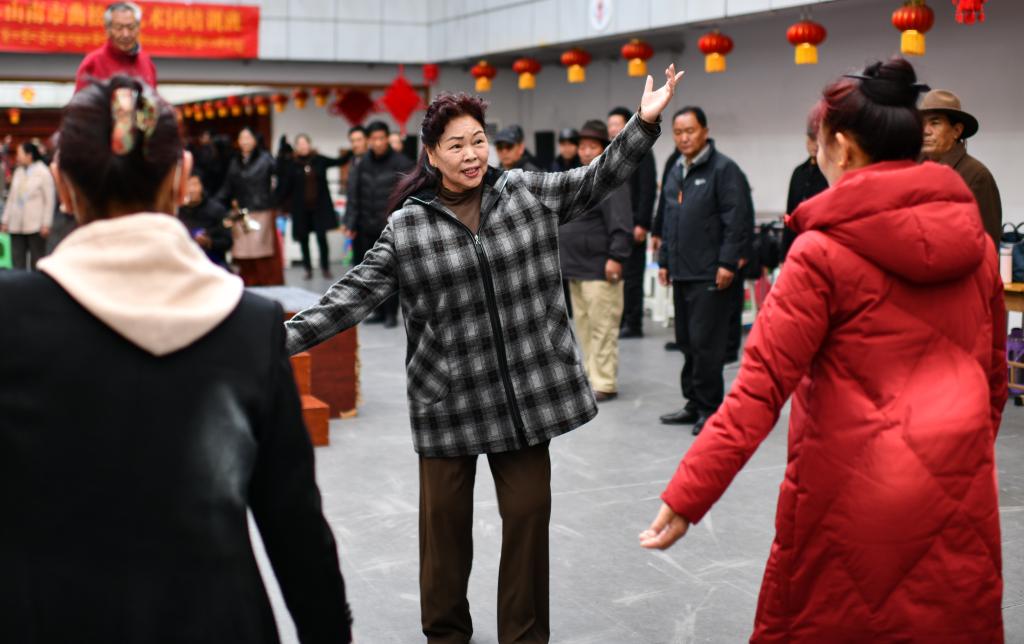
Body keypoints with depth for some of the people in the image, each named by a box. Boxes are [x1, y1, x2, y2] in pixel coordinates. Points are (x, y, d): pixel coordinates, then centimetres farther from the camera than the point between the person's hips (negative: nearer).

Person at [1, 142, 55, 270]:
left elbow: (50, 200, -7)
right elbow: (11, 198, 15)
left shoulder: (43, 172, -5)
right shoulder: (18, 172, 11)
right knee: (17, 261, 5)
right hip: (16, 225, 5)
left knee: (36, 262, 2)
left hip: (35, 226, -5)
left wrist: (46, 224, -11)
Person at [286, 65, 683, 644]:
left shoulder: (528, 192, 3)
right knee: (445, 518, 8)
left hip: (526, 391, 2)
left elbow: (599, 180, 6)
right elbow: (356, 294, -3)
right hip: (449, 399, -1)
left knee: (529, 512, 7)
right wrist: (290, 336, -12)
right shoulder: (407, 226, -3)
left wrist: (644, 123, -6)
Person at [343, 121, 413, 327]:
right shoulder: (363, 164, 9)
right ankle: (379, 310, 20)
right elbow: (354, 195, 10)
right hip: (367, 228, 5)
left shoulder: (401, 163, -6)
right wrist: (351, 223, 4)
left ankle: (391, 313, 7)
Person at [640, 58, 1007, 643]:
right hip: (959, 492, 5)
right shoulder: (976, 242, 4)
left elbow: (762, 387, -17)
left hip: (852, 489, -4)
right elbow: (994, 375, 14)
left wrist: (686, 497, -16)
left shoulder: (825, 252, -11)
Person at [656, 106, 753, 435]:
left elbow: (739, 221, -14)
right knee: (687, 342, 13)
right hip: (682, 273, 8)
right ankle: (694, 404, 24)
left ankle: (709, 409, 3)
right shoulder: (675, 172, 17)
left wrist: (727, 263, -18)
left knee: (706, 343, -7)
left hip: (710, 276, -8)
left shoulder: (724, 169, -9)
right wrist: (664, 260, 21)